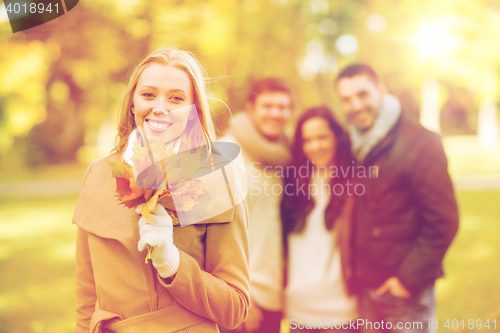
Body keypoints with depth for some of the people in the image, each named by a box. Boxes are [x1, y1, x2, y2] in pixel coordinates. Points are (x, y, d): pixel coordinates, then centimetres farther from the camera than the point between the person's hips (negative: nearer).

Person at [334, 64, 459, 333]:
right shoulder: (354, 148, 8)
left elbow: (443, 221, -14)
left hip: (405, 290, -5)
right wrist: (355, 275, 7)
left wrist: (409, 278, -15)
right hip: (365, 290, 6)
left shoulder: (418, 142, -11)